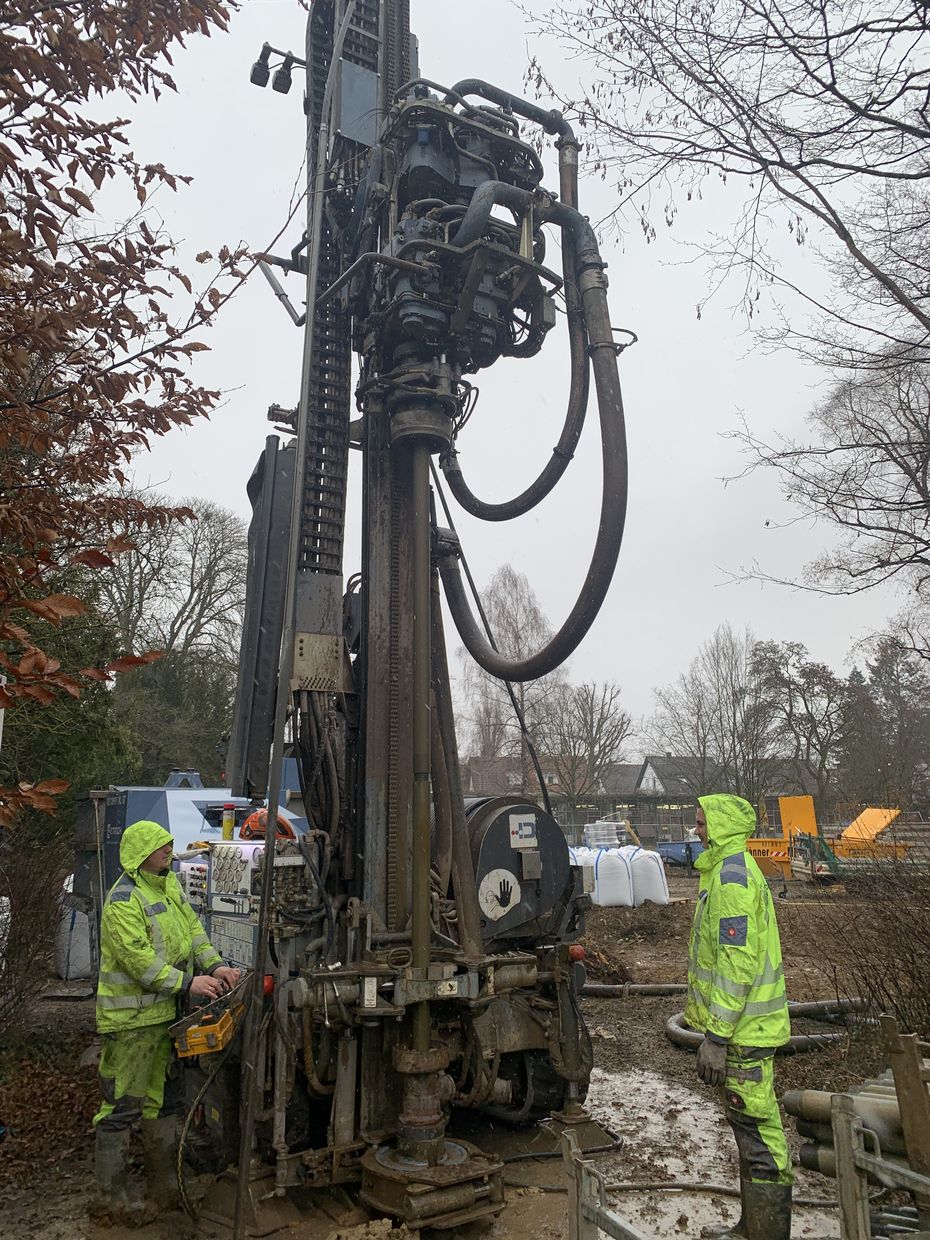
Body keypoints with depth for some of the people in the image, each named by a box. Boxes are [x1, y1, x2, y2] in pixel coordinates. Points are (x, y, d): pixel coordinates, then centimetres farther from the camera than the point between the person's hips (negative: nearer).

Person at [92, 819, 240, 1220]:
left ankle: (164, 1187, 31)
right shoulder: (124, 900, -20)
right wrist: (187, 983, -26)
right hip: (130, 1018, -9)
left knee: (161, 1100, 18)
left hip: (163, 1012, 10)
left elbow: (192, 929, 10)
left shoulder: (168, 884, 8)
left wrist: (214, 965, -4)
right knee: (122, 1106, 2)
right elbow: (138, 958, -25)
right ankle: (110, 1198, 16)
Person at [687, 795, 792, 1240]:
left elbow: (736, 963, -26)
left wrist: (716, 1037, -22)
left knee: (757, 1131, 0)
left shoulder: (731, 876, -21)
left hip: (742, 1030, -11)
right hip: (747, 1025, 11)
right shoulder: (733, 869, 12)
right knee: (752, 1124, 20)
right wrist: (718, 1028, 25)